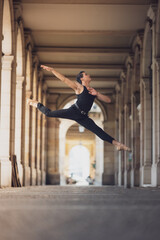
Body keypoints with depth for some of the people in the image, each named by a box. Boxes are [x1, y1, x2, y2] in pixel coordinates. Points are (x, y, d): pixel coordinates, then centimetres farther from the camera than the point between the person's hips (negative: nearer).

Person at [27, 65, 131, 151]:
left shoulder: (93, 91, 16)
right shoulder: (79, 87, 0)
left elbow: (108, 100, 12)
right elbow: (64, 79, -7)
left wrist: (97, 94, -5)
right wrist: (52, 70, -14)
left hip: (82, 117, 4)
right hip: (74, 112, -4)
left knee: (98, 131, -7)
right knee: (49, 113, -7)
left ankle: (117, 144, -9)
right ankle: (36, 104, 23)